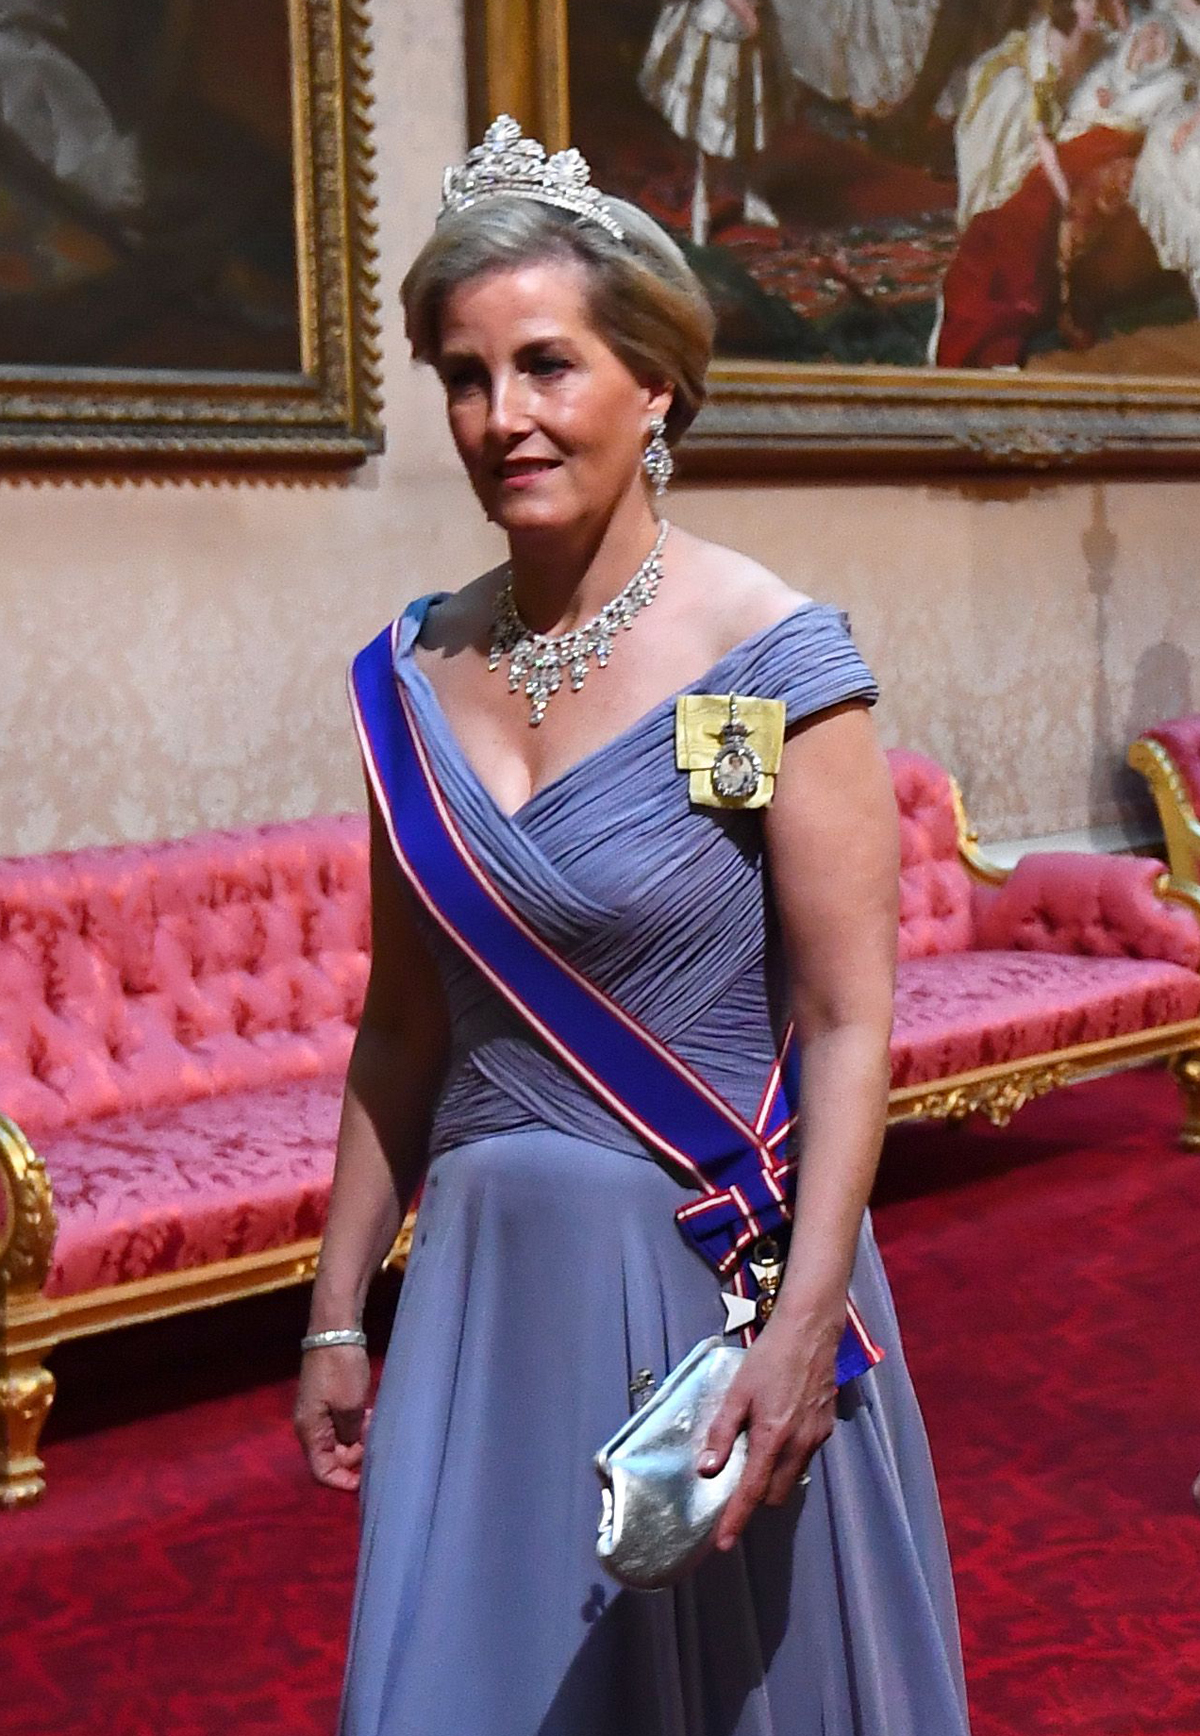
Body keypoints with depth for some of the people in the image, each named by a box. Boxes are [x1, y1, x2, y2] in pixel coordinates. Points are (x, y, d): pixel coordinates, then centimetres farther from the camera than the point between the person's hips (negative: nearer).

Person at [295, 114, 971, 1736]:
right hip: (486, 1278, 4)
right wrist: (338, 1313, 10)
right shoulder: (415, 675, 1)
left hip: (719, 1272, -4)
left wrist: (805, 1322, -21)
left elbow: (850, 1025, -13)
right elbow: (402, 1029, 8)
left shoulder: (769, 656, -12)